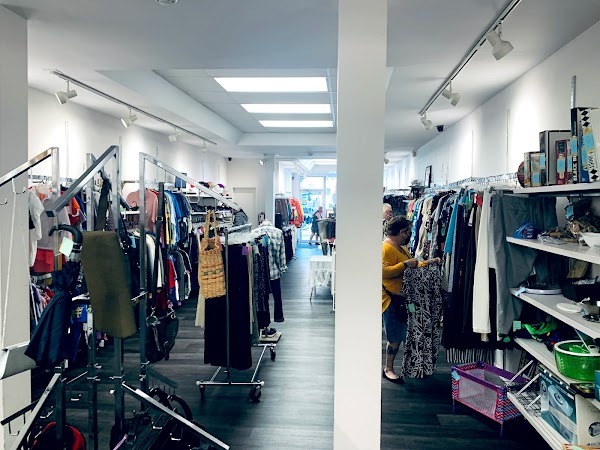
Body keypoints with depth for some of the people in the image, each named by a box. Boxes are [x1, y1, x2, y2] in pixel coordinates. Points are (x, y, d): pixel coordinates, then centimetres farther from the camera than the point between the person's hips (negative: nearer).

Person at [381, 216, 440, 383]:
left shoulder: (402, 248, 16)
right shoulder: (387, 248, -16)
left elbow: (411, 267, 24)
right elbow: (384, 272, -26)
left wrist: (427, 263, 13)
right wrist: (405, 264, -29)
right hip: (391, 299, -10)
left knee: (401, 335, 14)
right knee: (395, 337, -2)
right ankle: (388, 369, 10)